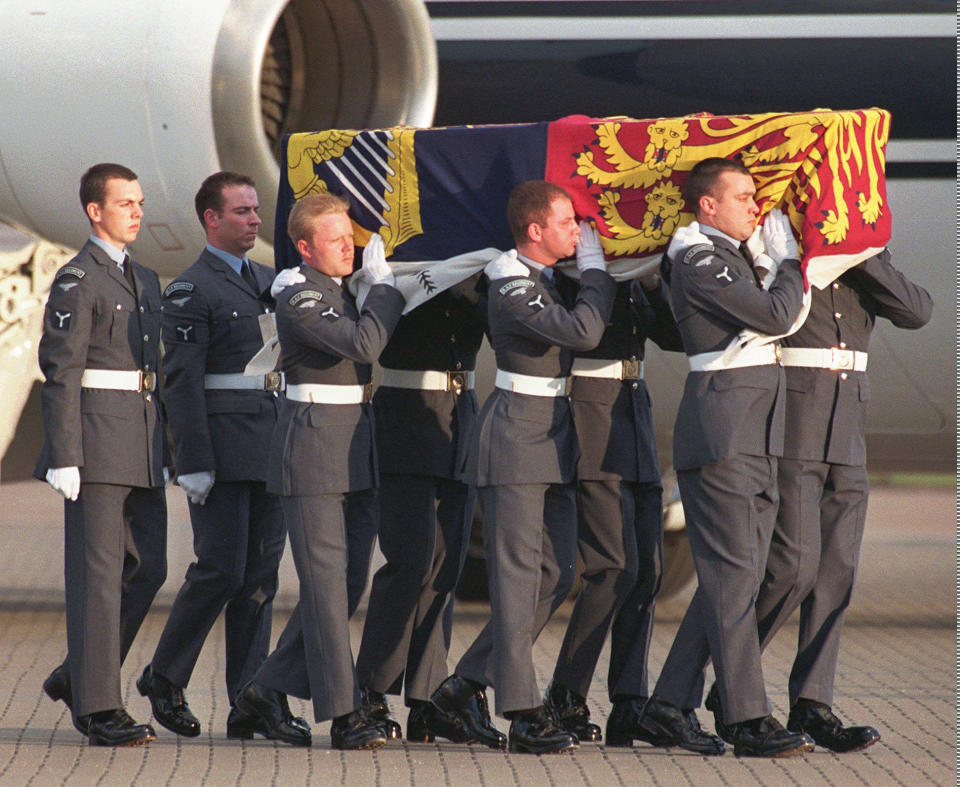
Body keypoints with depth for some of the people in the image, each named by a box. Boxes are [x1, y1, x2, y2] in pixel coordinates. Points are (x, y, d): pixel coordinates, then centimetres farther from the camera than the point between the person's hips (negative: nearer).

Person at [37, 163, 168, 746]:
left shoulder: (145, 280, 18)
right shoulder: (77, 281, -7)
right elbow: (60, 373, -12)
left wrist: (164, 452, 19)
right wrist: (64, 457, -17)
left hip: (142, 446, 8)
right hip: (98, 441, -8)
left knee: (148, 566, 8)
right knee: (99, 572, -5)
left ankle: (77, 677, 21)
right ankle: (100, 707, -2)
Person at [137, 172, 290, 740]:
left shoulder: (271, 281, 17)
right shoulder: (191, 290, -5)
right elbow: (182, 383, -11)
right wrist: (194, 464, -17)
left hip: (274, 448, 7)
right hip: (223, 448, -7)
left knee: (261, 575, 4)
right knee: (221, 569, -8)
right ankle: (165, 678, 10)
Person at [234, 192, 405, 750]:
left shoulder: (341, 296, 17)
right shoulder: (298, 299, -13)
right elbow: (364, 345, -24)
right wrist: (385, 286, -12)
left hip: (353, 451, 9)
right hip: (313, 448, -9)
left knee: (341, 578, 9)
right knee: (327, 580, -7)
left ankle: (270, 690, 19)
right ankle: (344, 713, -6)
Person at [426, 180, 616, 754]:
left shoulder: (546, 281, 15)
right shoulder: (513, 288, -16)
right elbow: (583, 331, -26)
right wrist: (595, 268, -14)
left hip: (553, 440, 10)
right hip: (517, 439, -10)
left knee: (556, 576, 9)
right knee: (518, 576, -7)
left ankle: (463, 690, 16)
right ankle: (525, 714, -7)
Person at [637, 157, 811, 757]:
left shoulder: (734, 259, 22)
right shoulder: (701, 261, -10)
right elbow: (777, 316, -15)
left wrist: (788, 263, 17)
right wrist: (792, 262, 0)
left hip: (755, 437, 10)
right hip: (721, 432, -10)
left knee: (733, 579, 8)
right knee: (732, 577, -9)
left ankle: (669, 710, 12)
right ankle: (750, 720, -11)